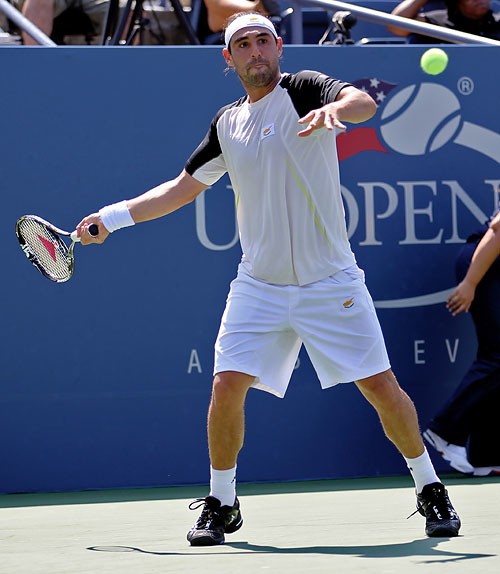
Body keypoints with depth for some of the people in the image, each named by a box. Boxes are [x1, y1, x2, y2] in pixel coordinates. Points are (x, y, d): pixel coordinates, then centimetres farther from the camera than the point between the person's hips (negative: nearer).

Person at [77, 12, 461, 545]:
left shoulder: (303, 89, -5)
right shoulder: (226, 123, 10)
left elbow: (364, 102, -26)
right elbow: (182, 188, 21)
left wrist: (334, 109, -48)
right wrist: (111, 217, 17)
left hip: (330, 280, -4)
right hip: (259, 285, 4)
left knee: (381, 386, -4)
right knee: (227, 386, -8)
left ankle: (430, 491, 15)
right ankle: (221, 504, 10)